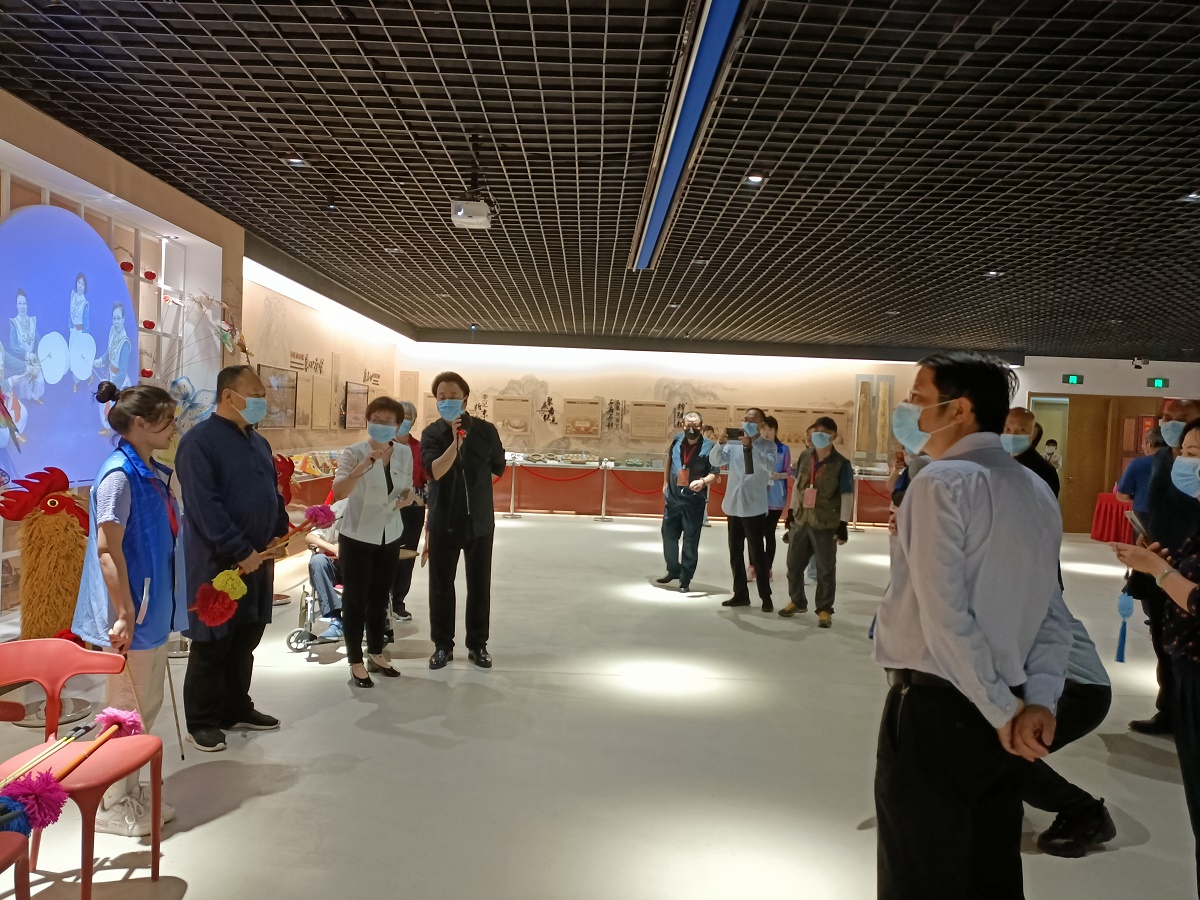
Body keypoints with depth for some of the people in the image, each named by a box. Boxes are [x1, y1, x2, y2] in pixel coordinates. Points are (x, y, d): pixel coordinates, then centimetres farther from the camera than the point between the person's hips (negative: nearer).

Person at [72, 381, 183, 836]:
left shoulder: (154, 473, 8)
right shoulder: (119, 475, -18)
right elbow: (107, 549, -21)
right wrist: (124, 616, -22)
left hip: (156, 608, 9)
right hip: (131, 612, -9)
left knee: (147, 707, 18)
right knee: (125, 709, 5)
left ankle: (132, 790, 32)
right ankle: (112, 806, 20)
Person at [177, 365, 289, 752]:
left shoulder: (258, 442, 12)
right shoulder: (199, 440, -14)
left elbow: (274, 494, 19)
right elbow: (205, 507, -21)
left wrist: (282, 534, 5)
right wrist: (242, 552, -20)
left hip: (258, 558, 8)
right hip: (217, 562, -8)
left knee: (246, 639, 16)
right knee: (212, 645, 4)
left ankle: (237, 708, 31)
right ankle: (202, 722, 19)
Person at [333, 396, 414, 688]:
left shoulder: (404, 454, -1)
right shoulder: (354, 452, -16)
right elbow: (338, 492, -29)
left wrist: (407, 498, -10)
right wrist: (364, 465, -41)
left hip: (390, 536, 5)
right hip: (357, 536, -5)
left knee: (380, 598, 16)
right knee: (355, 599, 4)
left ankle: (376, 655, 32)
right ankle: (356, 662, 17)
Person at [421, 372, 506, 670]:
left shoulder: (486, 430, -3)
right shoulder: (431, 433, -5)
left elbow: (497, 469, 10)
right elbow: (435, 471, -21)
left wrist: (473, 485, 9)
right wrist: (455, 442, -30)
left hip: (479, 520, 1)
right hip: (443, 521, 0)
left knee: (479, 586, 10)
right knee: (441, 586, 9)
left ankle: (477, 645, 25)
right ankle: (442, 645, 25)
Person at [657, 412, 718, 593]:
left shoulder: (709, 447, -14)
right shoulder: (677, 441, 0)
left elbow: (714, 474, -11)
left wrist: (703, 481, -31)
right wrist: (665, 483, 17)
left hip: (694, 501, -4)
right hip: (673, 497, 4)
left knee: (690, 541, 2)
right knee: (668, 535, 14)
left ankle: (685, 580, 13)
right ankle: (673, 570, 35)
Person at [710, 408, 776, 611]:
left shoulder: (768, 446, -3)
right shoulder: (734, 444, 6)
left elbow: (770, 466, -22)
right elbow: (715, 461, -4)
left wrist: (750, 447, -32)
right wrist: (720, 443, -22)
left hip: (754, 508, -4)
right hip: (734, 506, 4)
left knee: (757, 554, -2)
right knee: (735, 554, 11)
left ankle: (766, 597, 6)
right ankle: (741, 594, 22)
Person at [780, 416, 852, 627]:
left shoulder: (841, 464, -11)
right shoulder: (805, 457, 5)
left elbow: (847, 496, -11)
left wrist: (843, 524, -15)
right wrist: (791, 511, 15)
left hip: (825, 525, -5)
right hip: (800, 521, 5)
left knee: (825, 569, 6)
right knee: (793, 564, 14)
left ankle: (824, 610, 21)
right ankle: (797, 601, 34)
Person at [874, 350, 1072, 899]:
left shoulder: (942, 482, -15)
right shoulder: (1038, 492, 11)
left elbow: (946, 618, -20)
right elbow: (1054, 616, 8)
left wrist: (1003, 709, -11)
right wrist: (1038, 700, -1)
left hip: (933, 707, -8)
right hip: (997, 713, 8)